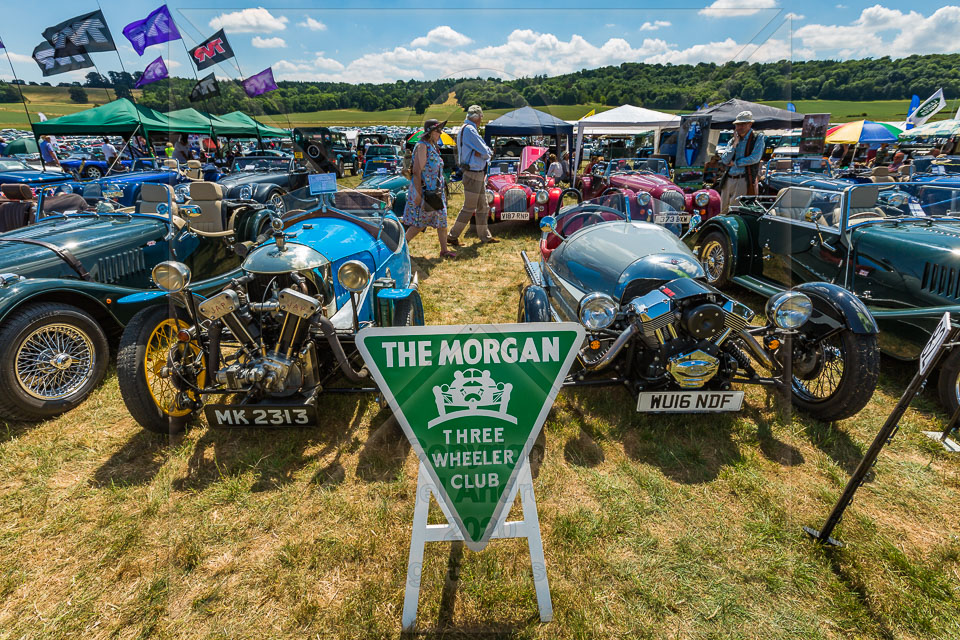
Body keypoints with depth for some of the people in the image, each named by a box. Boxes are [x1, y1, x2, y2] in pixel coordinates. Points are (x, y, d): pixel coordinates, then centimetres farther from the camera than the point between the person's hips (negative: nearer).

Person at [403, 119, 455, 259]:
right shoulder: (422, 146, -14)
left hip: (435, 191, 9)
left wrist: (442, 191, 21)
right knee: (419, 223, -3)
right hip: (424, 191, -9)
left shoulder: (433, 146, 14)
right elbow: (417, 171, -19)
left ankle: (444, 250, 14)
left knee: (442, 220, 8)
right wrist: (418, 193, -24)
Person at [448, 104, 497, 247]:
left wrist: (483, 153, -8)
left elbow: (485, 153, 12)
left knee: (483, 207, 14)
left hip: (479, 175, 10)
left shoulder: (469, 129, 18)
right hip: (473, 175, -10)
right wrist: (488, 153, 3)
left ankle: (484, 236, 23)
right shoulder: (469, 129, -15)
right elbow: (486, 152, -18)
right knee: (469, 208, -5)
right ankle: (453, 236, 2)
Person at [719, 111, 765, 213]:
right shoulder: (733, 140, 17)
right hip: (728, 180, 5)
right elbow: (725, 160, 5)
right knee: (724, 212, 5)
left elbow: (755, 158, -11)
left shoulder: (758, 138, 2)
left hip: (745, 180, -5)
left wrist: (735, 163, -4)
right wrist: (734, 144, -1)